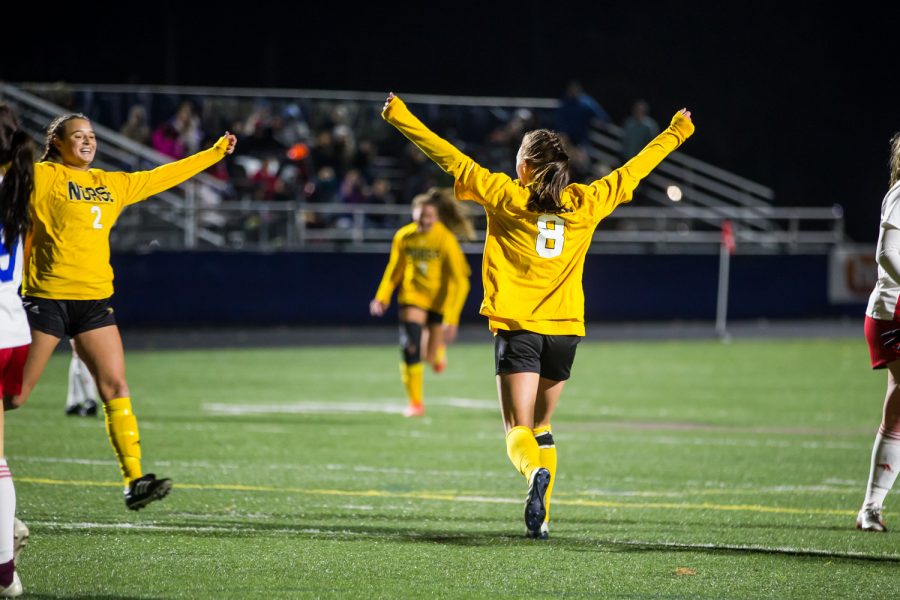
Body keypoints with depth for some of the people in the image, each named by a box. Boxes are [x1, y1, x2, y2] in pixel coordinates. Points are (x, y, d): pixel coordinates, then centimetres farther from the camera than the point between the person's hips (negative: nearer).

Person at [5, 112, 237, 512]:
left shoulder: (113, 184, 16)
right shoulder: (42, 177, -1)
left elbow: (165, 176, 27)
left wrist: (216, 151, 33)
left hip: (94, 299, 5)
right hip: (47, 296, -5)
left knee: (115, 386, -5)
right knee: (13, 393, -3)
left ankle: (134, 479, -8)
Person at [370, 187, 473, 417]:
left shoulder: (446, 240, -22)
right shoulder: (404, 237, -10)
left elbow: (459, 282, -21)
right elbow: (394, 269, 6)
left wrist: (451, 319, -26)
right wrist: (382, 297, -6)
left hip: (439, 301, -2)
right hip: (413, 297, 2)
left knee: (433, 359, 5)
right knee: (410, 350, -15)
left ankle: (438, 347, 45)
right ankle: (415, 403, 0)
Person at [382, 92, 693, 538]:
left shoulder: (504, 196, -2)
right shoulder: (587, 202, 5)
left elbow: (450, 159, 1)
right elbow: (634, 169, 18)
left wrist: (401, 117, 9)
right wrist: (677, 133, 33)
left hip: (517, 327, -3)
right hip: (564, 330, 3)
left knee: (518, 429, -7)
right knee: (540, 426, 19)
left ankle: (535, 472, -39)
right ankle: (541, 516, 13)